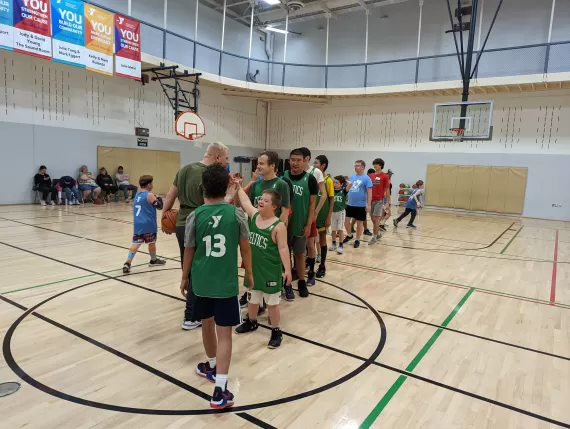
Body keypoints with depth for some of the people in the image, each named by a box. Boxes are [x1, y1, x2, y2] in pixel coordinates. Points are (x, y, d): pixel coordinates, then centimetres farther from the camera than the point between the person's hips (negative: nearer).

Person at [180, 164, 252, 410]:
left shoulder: (195, 216, -6)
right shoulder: (236, 214, -8)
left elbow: (189, 251, 0)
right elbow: (245, 247, -1)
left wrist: (184, 277, 15)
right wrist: (249, 273, 14)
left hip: (201, 281, 2)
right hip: (226, 282, -2)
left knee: (207, 324, 22)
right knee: (224, 333, 3)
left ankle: (212, 367, 44)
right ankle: (220, 389, -2)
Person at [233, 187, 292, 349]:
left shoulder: (279, 226, -18)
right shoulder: (254, 215, -1)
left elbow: (283, 248, -19)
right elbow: (244, 198, 3)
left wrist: (287, 270, -21)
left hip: (270, 271, -6)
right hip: (253, 267, 6)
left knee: (272, 303, 8)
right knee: (252, 299, 24)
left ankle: (276, 332, 24)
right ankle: (251, 321, 48)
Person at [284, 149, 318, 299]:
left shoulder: (310, 179, -6)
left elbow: (312, 204, -3)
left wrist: (308, 225, -7)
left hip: (301, 225, -1)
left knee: (299, 254, 13)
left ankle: (301, 282, 29)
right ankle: (287, 284, 23)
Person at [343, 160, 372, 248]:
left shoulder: (366, 178, -9)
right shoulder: (352, 177, 8)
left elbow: (369, 192, -13)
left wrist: (368, 205, -18)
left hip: (361, 205, -5)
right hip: (350, 204, 5)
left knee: (359, 223, 6)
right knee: (346, 220, 8)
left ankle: (357, 240, 19)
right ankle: (349, 235, 31)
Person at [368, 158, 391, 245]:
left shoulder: (385, 176, -4)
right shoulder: (370, 175, 8)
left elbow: (387, 190, -3)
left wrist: (388, 202, -6)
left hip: (380, 200, -5)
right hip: (371, 200, 5)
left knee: (376, 219, -7)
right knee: (373, 219, 12)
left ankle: (374, 237, 3)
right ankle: (378, 234, 30)